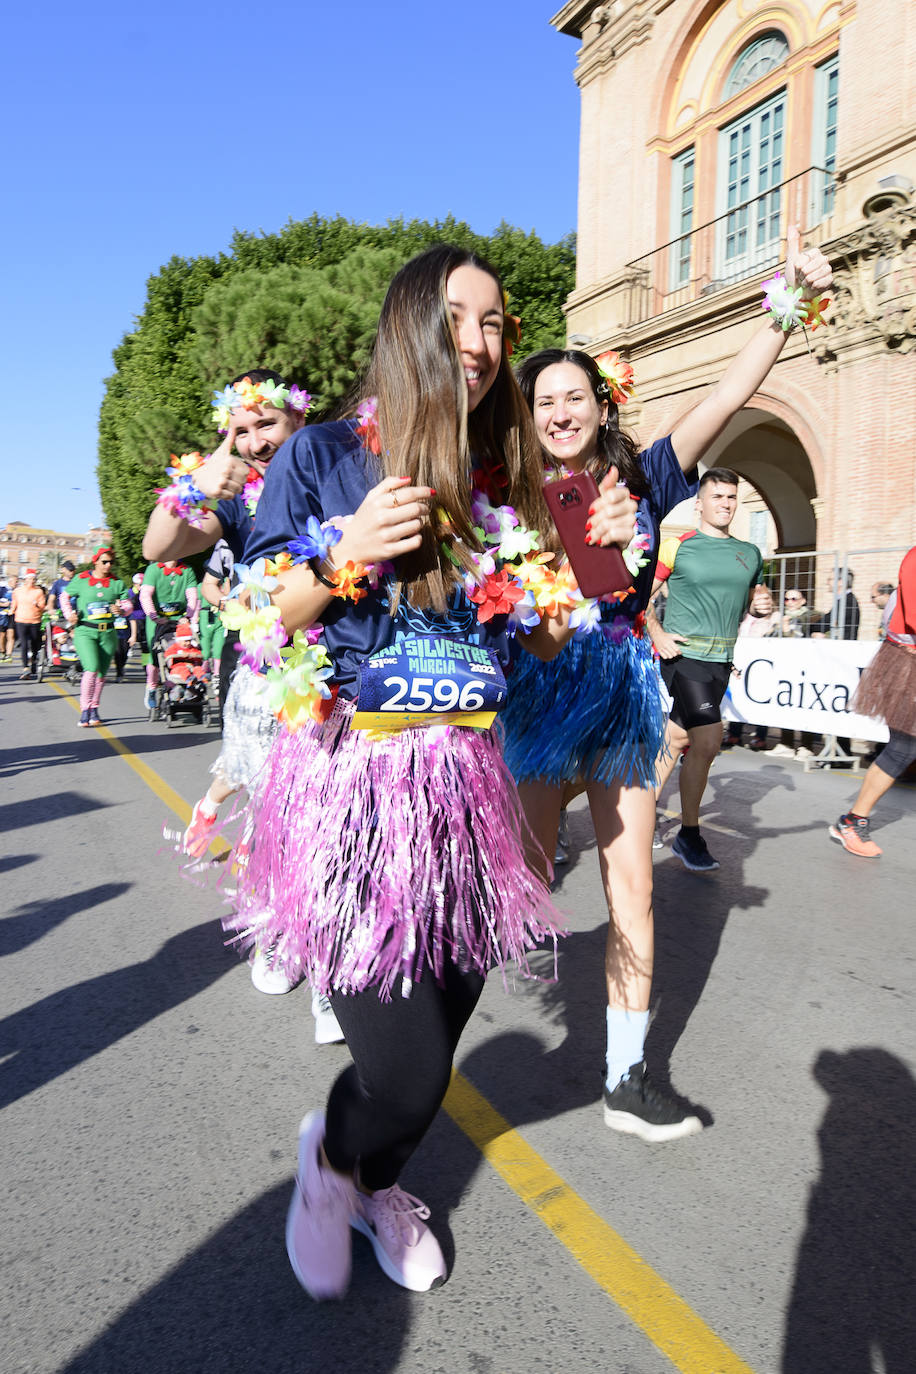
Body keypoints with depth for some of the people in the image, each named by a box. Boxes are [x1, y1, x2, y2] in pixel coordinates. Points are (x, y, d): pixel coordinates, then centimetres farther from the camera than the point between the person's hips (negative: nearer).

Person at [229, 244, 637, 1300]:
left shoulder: (505, 479, 9)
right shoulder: (322, 455, -3)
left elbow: (542, 639, 14)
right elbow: (261, 627, -2)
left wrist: (594, 551, -2)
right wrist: (347, 557, -19)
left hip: (464, 784, 5)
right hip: (350, 783, -4)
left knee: (447, 1013, 13)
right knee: (407, 1070, -6)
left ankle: (370, 1181, 46)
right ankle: (330, 1154, 32)